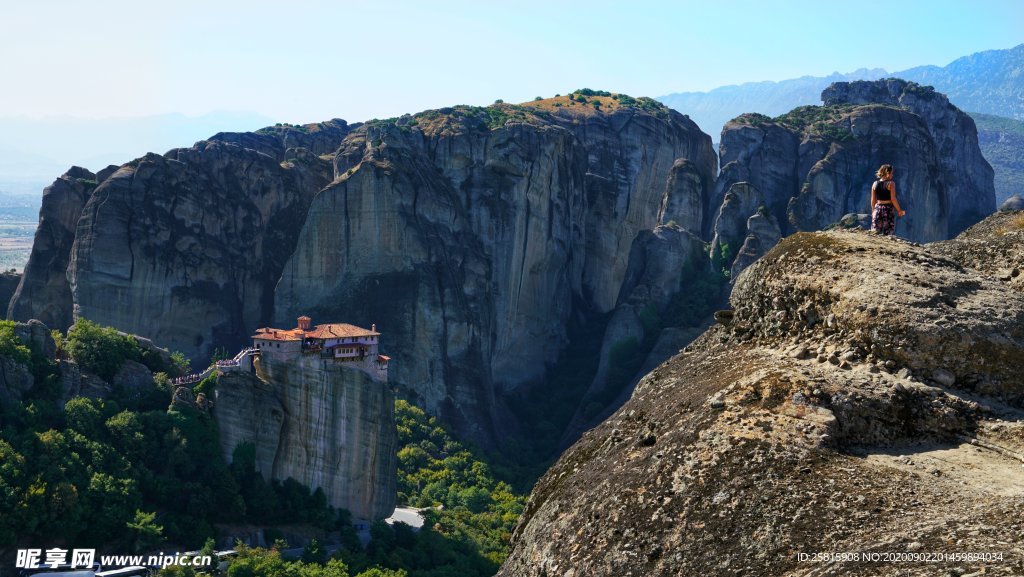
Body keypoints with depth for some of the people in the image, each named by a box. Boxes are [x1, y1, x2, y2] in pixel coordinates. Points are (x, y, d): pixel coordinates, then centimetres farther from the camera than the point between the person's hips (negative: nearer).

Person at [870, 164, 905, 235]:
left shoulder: (875, 184, 5)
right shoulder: (891, 184, -7)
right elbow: (893, 199, -11)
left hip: (878, 209, 4)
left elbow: (873, 200, 7)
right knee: (889, 233, 0)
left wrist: (873, 211, 18)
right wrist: (899, 211, -2)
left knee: (875, 234, 4)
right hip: (889, 209, -4)